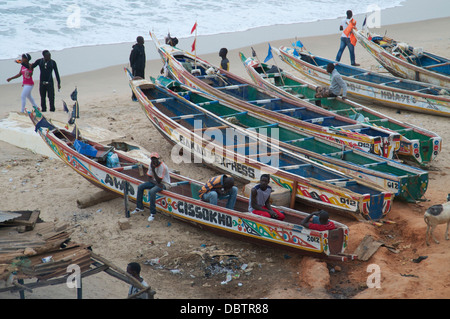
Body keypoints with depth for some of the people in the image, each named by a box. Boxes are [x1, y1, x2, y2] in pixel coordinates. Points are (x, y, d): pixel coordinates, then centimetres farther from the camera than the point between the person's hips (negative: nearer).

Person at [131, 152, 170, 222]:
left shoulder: (162, 166, -25)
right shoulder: (151, 164, -2)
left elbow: (159, 181, -27)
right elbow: (150, 178, 2)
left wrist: (153, 170, -33)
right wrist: (156, 183, -18)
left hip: (164, 184, -8)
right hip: (155, 182, 8)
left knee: (152, 191, -34)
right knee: (140, 187, -3)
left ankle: (152, 213, -26)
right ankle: (139, 207, 9)